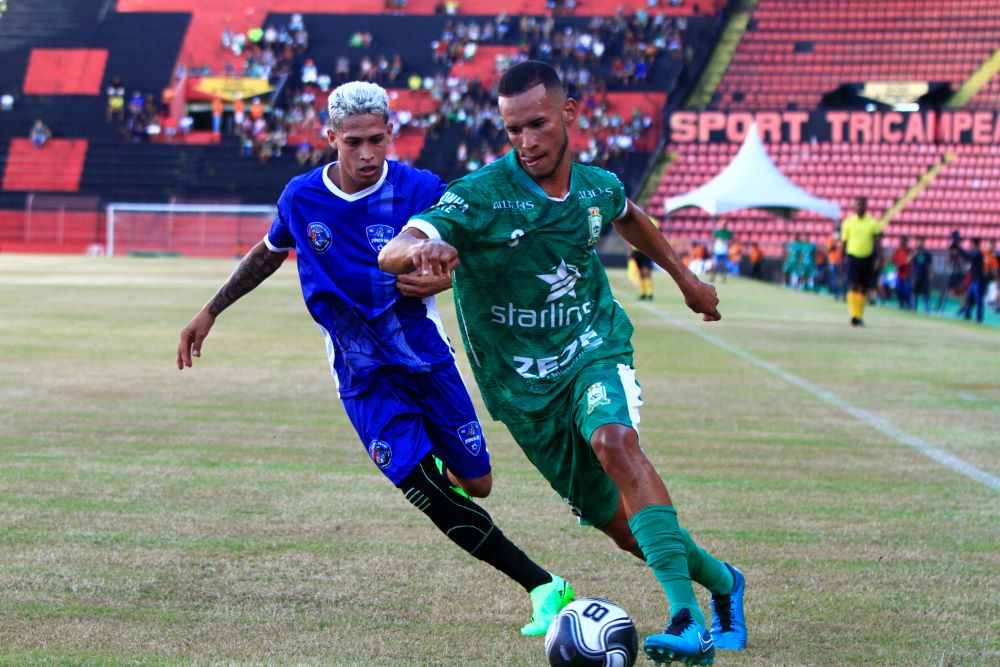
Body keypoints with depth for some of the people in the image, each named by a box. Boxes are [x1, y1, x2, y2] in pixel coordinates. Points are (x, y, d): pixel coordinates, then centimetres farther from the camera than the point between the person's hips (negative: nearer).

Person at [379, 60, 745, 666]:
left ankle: (688, 618, -40)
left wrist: (686, 279, 32)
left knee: (614, 441, -33)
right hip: (523, 385, 0)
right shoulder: (480, 196, -16)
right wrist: (423, 249, -54)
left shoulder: (598, 186, -3)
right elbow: (392, 254, -30)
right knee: (621, 523, 2)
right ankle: (721, 581, 31)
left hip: (595, 353, 0)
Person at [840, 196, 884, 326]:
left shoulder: (873, 223, 3)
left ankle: (860, 316, 21)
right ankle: (854, 315, -21)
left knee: (863, 289, 8)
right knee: (853, 287, -14)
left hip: (867, 258, 2)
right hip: (853, 257, -2)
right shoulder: (848, 222, 2)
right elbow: (844, 242, 7)